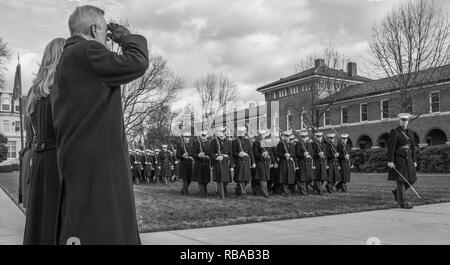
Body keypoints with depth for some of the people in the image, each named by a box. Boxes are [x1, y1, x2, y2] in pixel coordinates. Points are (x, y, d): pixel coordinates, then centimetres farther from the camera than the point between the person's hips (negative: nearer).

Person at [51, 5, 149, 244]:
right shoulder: (86, 51, -10)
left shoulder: (66, 59, 22)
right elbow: (137, 63, -14)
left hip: (81, 161, 11)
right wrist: (125, 37, 4)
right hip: (95, 163, -11)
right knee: (100, 232, -9)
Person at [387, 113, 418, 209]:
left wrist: (414, 161, 11)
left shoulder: (410, 132, 13)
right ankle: (402, 203, 3)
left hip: (408, 159, 7)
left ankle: (396, 192, 26)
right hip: (398, 160, -7)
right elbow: (390, 147, -13)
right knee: (401, 180, -4)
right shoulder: (394, 132, -8)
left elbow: (413, 147, 15)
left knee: (412, 179, 5)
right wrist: (390, 161, -18)